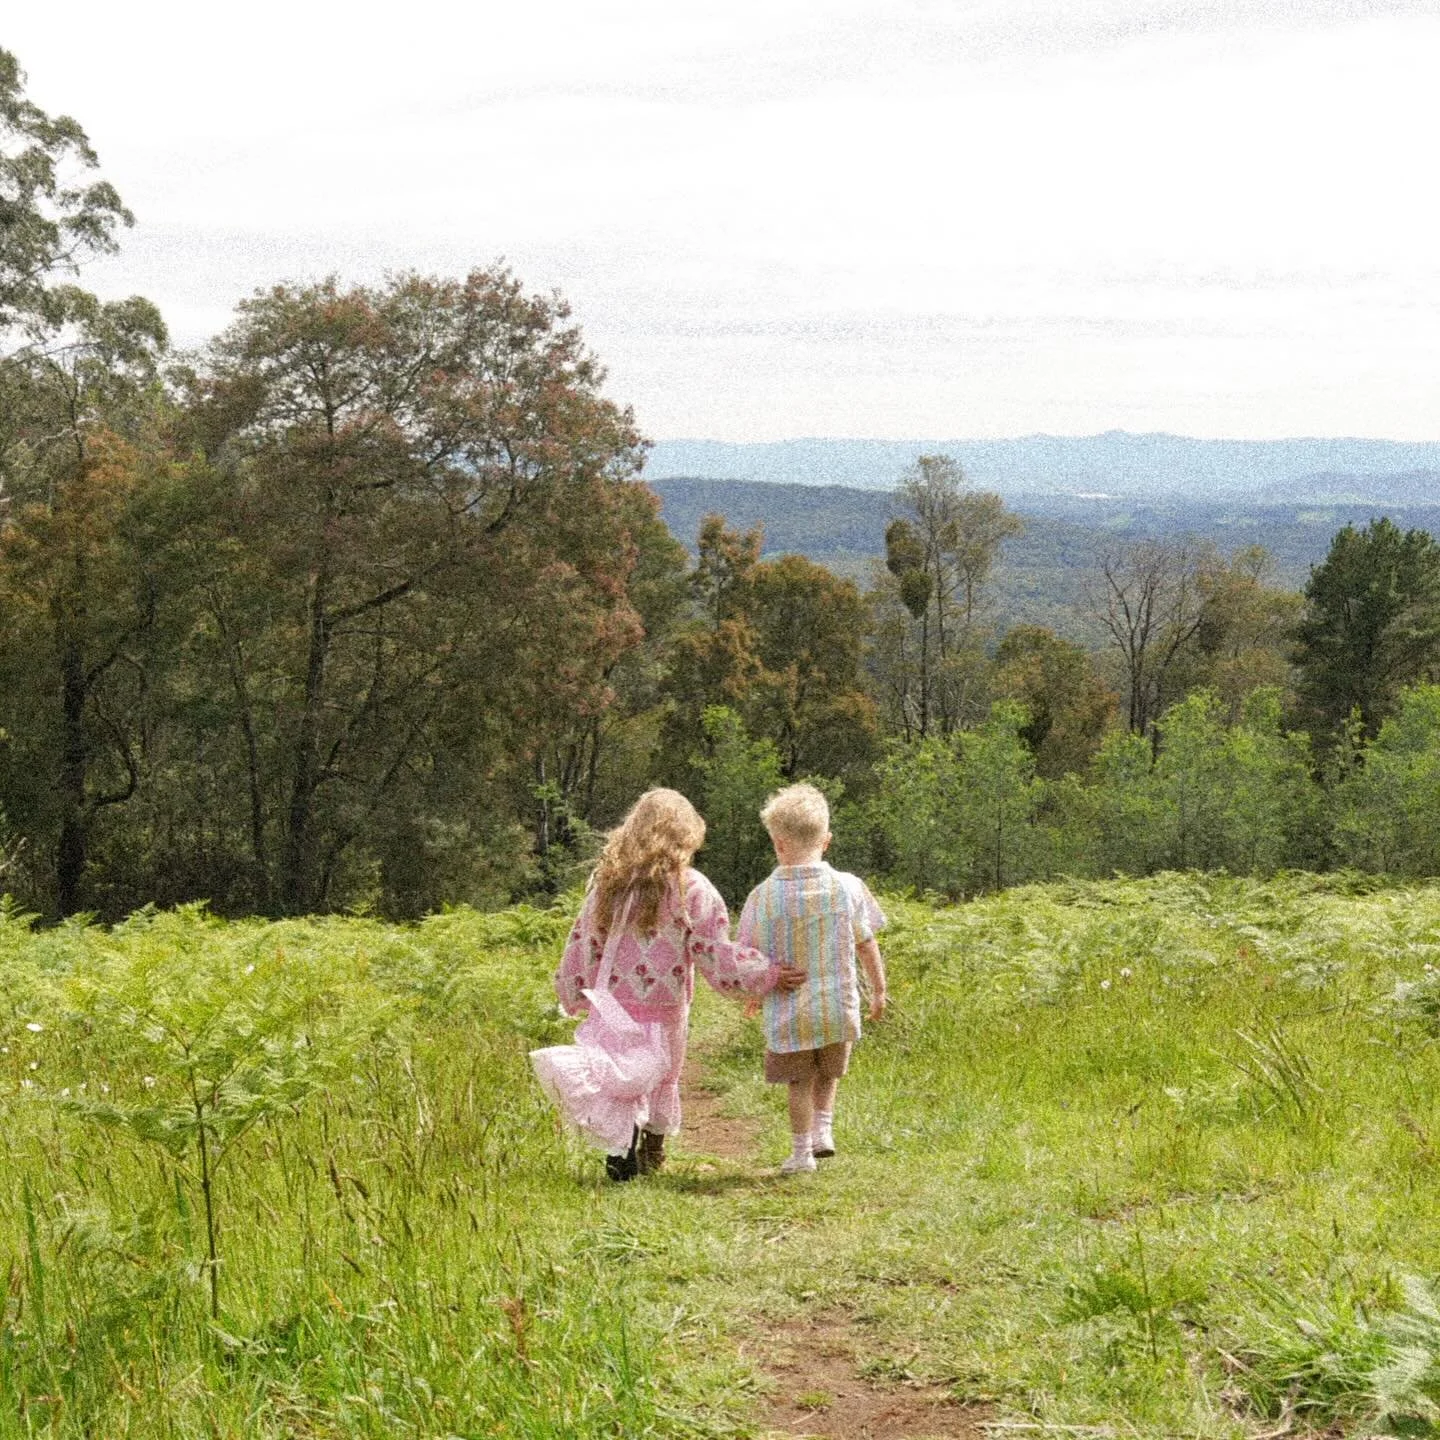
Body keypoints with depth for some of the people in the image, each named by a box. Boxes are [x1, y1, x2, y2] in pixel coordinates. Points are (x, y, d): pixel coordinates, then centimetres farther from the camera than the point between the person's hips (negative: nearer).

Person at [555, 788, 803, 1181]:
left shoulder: (607, 882, 3)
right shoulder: (690, 888, -8)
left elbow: (583, 942, 8)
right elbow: (714, 951, -8)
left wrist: (573, 999, 19)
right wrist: (768, 974, 1)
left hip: (611, 1005, 2)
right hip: (663, 1005, -2)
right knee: (663, 1077, 17)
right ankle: (651, 1153, 22)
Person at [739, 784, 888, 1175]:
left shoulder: (763, 895, -11)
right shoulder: (848, 887, -9)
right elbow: (867, 947, 0)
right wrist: (879, 990, 15)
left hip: (788, 1010, -1)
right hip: (839, 1009, 1)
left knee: (799, 1082, 16)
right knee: (828, 1073, 27)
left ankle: (801, 1150, 21)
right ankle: (823, 1129, 17)